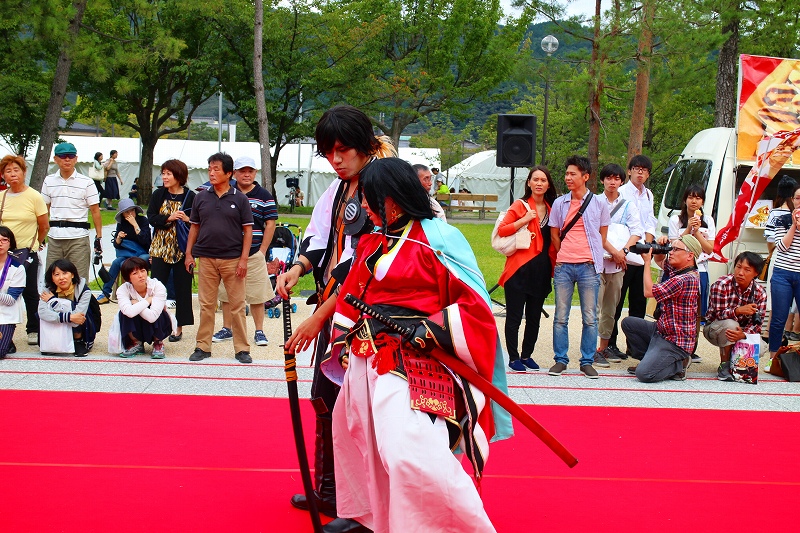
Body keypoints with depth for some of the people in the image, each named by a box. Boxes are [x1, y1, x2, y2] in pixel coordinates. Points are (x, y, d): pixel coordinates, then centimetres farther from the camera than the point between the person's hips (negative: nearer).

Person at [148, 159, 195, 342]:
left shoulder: (190, 196, -3)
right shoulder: (158, 194, 6)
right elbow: (151, 217, -2)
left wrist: (187, 219, -20)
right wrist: (169, 218, -16)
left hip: (182, 249, -2)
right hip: (160, 248, 2)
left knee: (182, 288, 4)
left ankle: (179, 327, 13)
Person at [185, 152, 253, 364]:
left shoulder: (240, 198, 0)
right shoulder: (202, 197, 7)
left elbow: (247, 230, 0)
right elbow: (194, 226, 13)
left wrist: (244, 259, -7)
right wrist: (189, 253, 6)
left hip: (232, 259, -2)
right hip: (206, 259, 2)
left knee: (237, 305, 2)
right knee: (206, 305, 7)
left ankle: (242, 348, 10)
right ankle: (203, 346, 16)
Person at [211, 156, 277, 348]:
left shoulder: (263, 195, 2)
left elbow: (270, 224, 1)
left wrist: (262, 251, -4)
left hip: (254, 254, -2)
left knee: (257, 295, 0)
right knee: (226, 293, 8)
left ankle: (259, 331, 7)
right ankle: (227, 328, 20)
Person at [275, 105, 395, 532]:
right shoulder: (337, 190, 10)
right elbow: (321, 240, 16)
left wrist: (319, 317, -19)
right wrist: (299, 267, -6)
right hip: (332, 305, 9)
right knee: (325, 397, 16)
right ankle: (328, 492, 32)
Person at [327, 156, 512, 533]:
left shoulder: (438, 241, -11)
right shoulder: (373, 242, 11)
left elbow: (474, 304, -12)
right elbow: (352, 295, 20)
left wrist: (431, 329, -22)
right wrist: (345, 341, 12)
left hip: (411, 365, -9)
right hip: (366, 358, 9)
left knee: (411, 456, -25)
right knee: (351, 435, 26)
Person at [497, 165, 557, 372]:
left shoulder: (551, 208, 11)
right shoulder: (520, 206, -3)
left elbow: (553, 240, 17)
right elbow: (501, 230, -9)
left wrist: (554, 265, 5)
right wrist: (524, 220, -18)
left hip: (542, 270, 5)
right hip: (520, 268, -5)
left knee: (534, 316, 11)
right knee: (514, 316, 0)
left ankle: (527, 355, 23)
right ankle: (513, 357, 9)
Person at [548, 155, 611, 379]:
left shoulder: (599, 203, 5)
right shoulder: (559, 203, 8)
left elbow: (602, 236, 12)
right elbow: (554, 234, 14)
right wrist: (565, 255, 7)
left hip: (588, 266, -1)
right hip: (563, 266, 1)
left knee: (590, 317, 1)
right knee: (561, 316, 3)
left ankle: (587, 362, 10)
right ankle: (560, 360, 12)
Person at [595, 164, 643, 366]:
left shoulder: (628, 205, 12)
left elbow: (637, 231, 4)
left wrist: (623, 250, -12)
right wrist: (614, 251, -15)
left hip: (618, 263, 4)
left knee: (611, 308, 9)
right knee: (595, 305, -9)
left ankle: (604, 347, 18)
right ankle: (593, 350, -10)